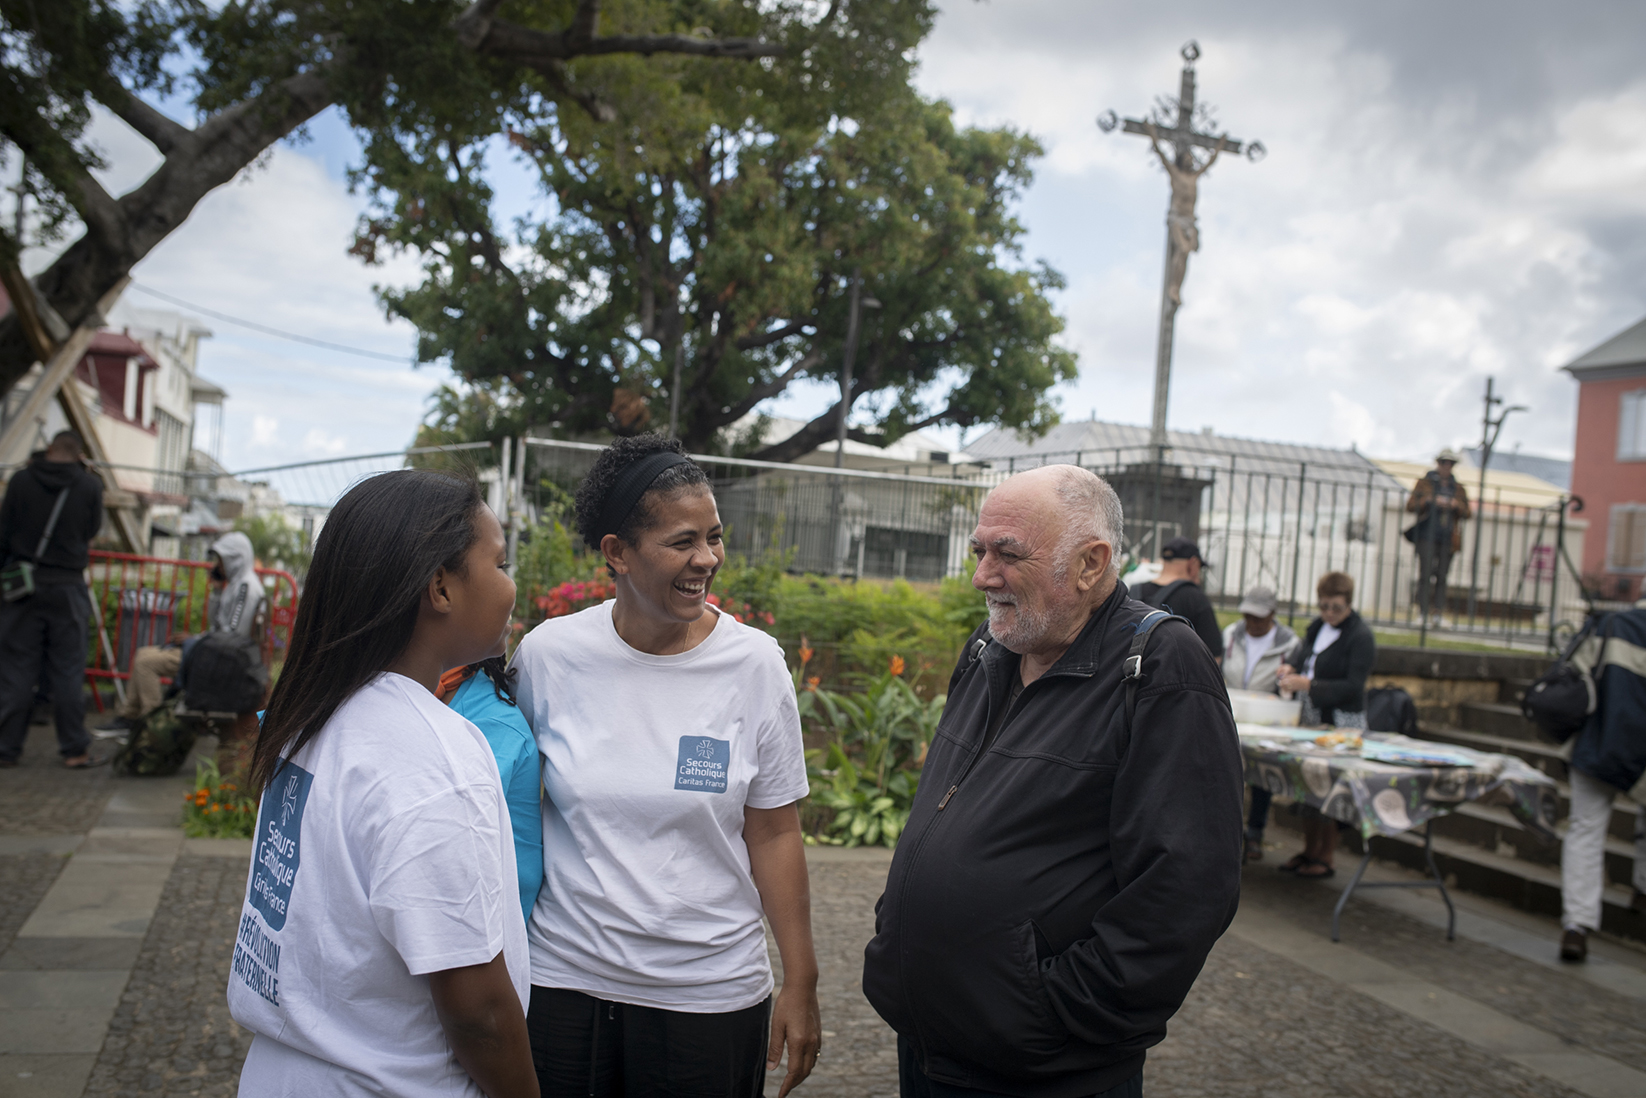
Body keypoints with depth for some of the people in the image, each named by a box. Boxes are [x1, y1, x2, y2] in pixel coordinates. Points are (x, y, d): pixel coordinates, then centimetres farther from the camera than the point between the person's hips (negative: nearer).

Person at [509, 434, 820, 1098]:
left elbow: (774, 835, -3)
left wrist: (801, 985, -1)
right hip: (563, 978, 1)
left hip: (710, 991, 0)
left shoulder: (754, 664, -8)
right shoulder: (548, 654, -7)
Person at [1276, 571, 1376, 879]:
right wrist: (1290, 669, 1)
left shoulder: (1360, 636, -10)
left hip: (1342, 722, -7)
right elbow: (1303, 657, 25)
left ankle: (1325, 859, 3)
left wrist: (1308, 685, -24)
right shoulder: (1316, 628, 13)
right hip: (1311, 719, 7)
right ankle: (1309, 851, 18)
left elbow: (1353, 687, -16)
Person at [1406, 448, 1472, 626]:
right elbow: (1411, 505, 1)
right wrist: (1430, 500, -13)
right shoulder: (1425, 483, 9)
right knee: (1426, 573, -10)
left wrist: (1457, 505, -7)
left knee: (1442, 576, 0)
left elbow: (1467, 513, 13)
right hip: (1428, 536, -3)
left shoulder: (1458, 488, 17)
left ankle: (1439, 613, 2)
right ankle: (1424, 612, -10)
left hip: (1448, 539, 3)